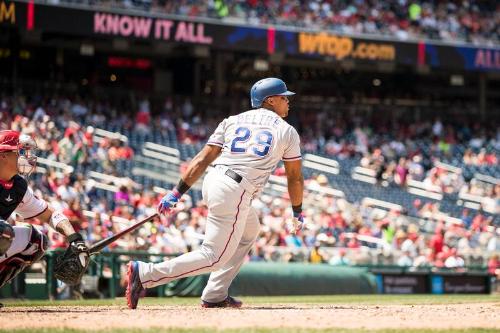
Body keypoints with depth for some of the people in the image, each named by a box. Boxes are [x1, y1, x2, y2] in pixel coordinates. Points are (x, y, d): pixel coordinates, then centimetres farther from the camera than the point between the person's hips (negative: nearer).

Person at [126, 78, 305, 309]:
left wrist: (177, 193, 7)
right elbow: (295, 178, 12)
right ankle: (145, 274, -18)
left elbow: (202, 160, 10)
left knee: (249, 230, 30)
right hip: (235, 193, -7)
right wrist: (297, 214, 25)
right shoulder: (286, 131, 8)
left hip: (212, 182, 7)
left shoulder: (232, 122, 18)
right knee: (214, 257, -5)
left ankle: (215, 296, 22)